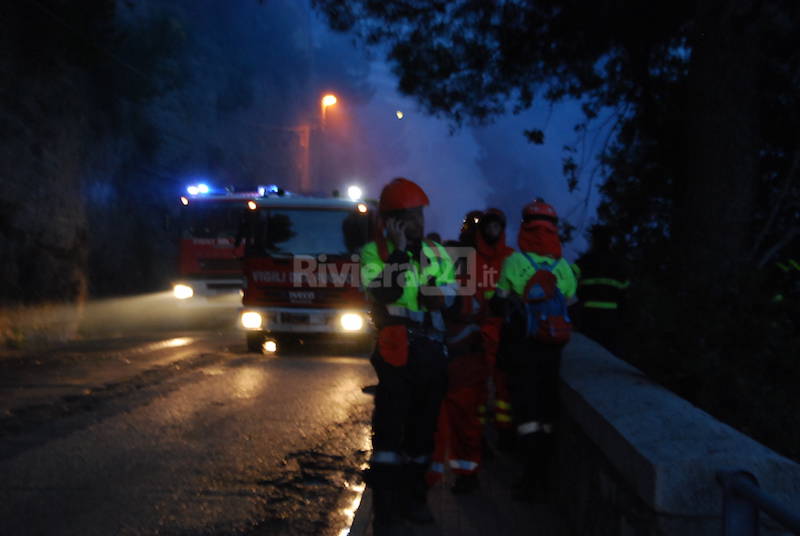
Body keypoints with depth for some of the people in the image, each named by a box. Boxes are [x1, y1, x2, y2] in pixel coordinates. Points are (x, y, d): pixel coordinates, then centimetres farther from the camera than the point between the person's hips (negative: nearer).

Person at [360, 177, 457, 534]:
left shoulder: (438, 253, 10)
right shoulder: (375, 252, -5)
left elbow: (448, 298, 0)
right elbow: (384, 294, -20)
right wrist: (399, 251, -23)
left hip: (432, 353, 5)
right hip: (396, 353, -5)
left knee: (422, 428, 14)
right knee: (389, 428, -7)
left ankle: (413, 498, 28)